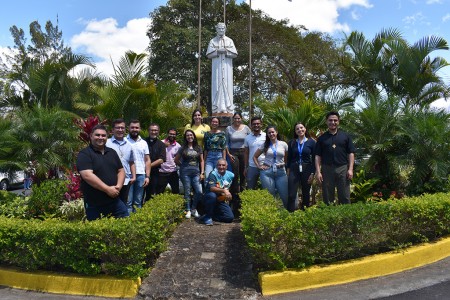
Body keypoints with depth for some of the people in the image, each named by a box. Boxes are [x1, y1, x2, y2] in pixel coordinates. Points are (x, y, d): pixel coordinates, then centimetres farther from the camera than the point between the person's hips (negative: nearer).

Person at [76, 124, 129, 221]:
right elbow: (87, 175, -20)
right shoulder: (84, 154, -8)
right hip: (94, 204, -5)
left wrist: (119, 186, -6)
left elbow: (121, 170, 13)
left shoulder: (112, 152, 12)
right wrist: (107, 189, -21)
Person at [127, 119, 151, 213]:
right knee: (128, 202, 0)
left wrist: (147, 176, 3)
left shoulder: (144, 143, 12)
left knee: (138, 202, 11)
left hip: (141, 175, 4)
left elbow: (147, 160, 12)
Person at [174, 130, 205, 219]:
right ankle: (188, 210, 16)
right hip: (185, 173, -2)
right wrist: (183, 166, 10)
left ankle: (193, 209, 12)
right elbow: (176, 160, 10)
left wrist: (202, 173, 4)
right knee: (187, 192, 3)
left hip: (196, 172, 2)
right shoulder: (183, 148, 4)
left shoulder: (198, 148, 10)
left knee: (199, 191, -7)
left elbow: (201, 161, 11)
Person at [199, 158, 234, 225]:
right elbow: (211, 188, -32)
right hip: (209, 198, -5)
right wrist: (223, 190, -44)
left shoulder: (231, 175, -2)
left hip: (221, 201, 5)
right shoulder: (213, 174, -17)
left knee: (230, 217, -9)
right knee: (212, 195, -40)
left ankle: (212, 216, 14)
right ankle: (208, 216, -18)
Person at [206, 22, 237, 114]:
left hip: (227, 67, 1)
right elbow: (208, 55, 2)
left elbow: (235, 54, 4)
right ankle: (217, 108, -8)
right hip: (216, 67, 0)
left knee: (227, 85, -5)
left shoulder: (229, 41, 13)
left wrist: (226, 51, -11)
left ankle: (227, 108, -6)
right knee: (217, 86, -6)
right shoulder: (212, 41, 12)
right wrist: (217, 51, -12)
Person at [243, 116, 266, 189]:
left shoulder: (266, 136, -3)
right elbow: (246, 153, 8)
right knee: (250, 188, 12)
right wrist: (246, 167, 5)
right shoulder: (248, 138, 5)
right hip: (252, 167, 2)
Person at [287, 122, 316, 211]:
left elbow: (314, 159, -1)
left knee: (306, 194, 11)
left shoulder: (311, 142, -1)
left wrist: (313, 173, -6)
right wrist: (288, 172, 3)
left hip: (307, 170, 0)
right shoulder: (291, 142, 4)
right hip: (294, 170, 1)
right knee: (291, 195, -5)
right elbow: (289, 158, 7)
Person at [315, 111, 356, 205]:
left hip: (343, 169, 0)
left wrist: (350, 169, -3)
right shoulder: (322, 138, 9)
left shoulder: (345, 136, 8)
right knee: (327, 197, 7)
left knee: (345, 197, 2)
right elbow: (318, 156, 5)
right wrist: (318, 172, -3)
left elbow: (351, 153, 6)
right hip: (327, 169, 1)